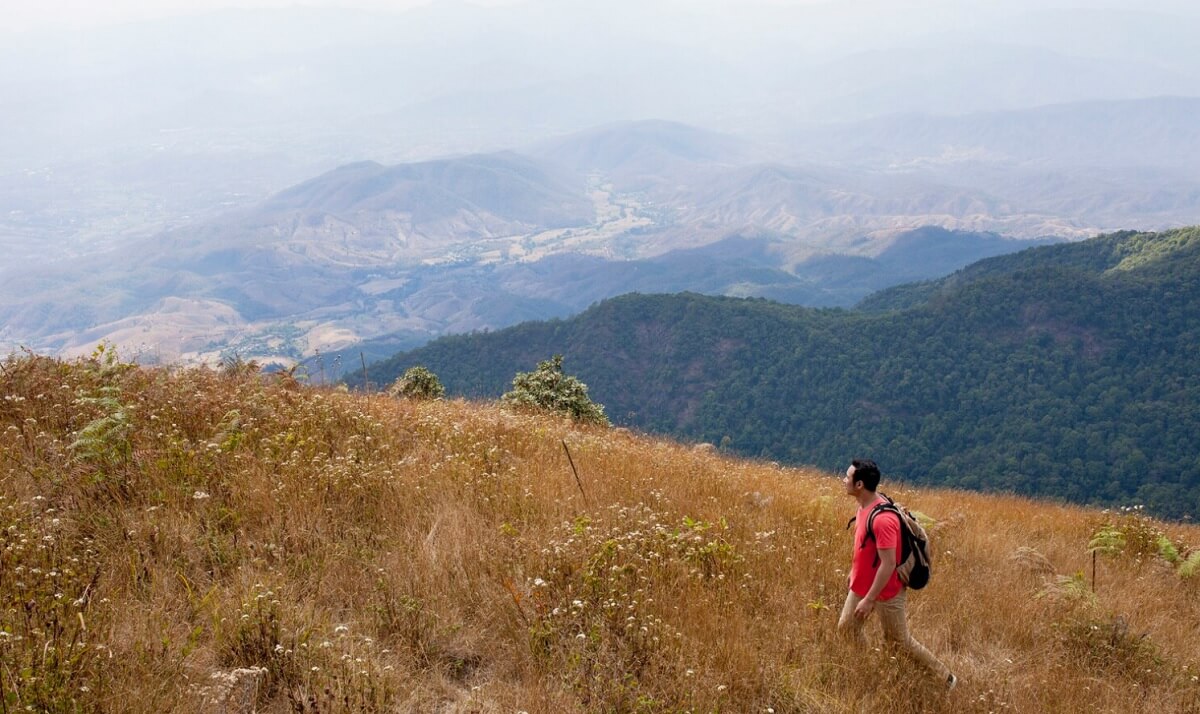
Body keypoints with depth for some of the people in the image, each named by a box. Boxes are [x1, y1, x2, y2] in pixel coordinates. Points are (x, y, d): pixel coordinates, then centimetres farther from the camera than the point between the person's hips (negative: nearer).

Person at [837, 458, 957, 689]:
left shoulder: (882, 519, -32)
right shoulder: (865, 506, -3)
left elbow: (888, 564, -29)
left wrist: (869, 600, -26)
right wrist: (855, 573, 22)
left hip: (885, 592, -9)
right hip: (861, 585, 9)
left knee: (899, 642, 7)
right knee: (846, 628, 14)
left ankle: (945, 678, 26)